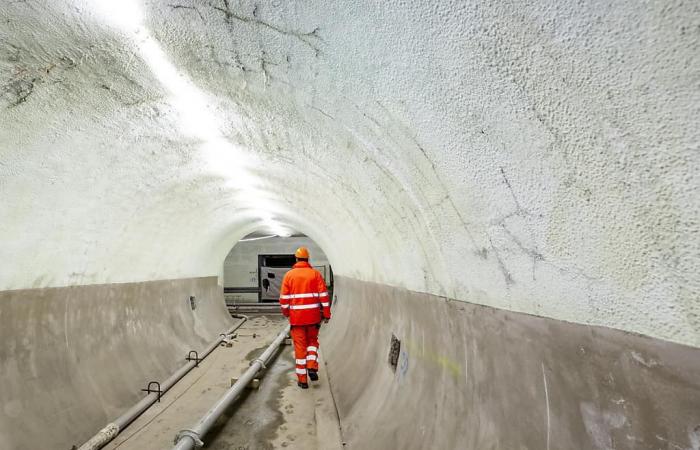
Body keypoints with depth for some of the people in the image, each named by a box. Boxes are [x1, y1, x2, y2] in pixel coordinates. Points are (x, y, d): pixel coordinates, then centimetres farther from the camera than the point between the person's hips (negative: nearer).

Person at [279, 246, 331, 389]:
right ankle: (312, 366, 3)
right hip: (313, 315, 0)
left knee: (300, 346, 8)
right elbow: (323, 295, -4)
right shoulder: (316, 274, -1)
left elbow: (284, 297, 1)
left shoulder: (289, 275, 0)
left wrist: (286, 312, 16)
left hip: (296, 316, 0)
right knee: (312, 341, 22)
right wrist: (326, 314, 2)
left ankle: (302, 379, 13)